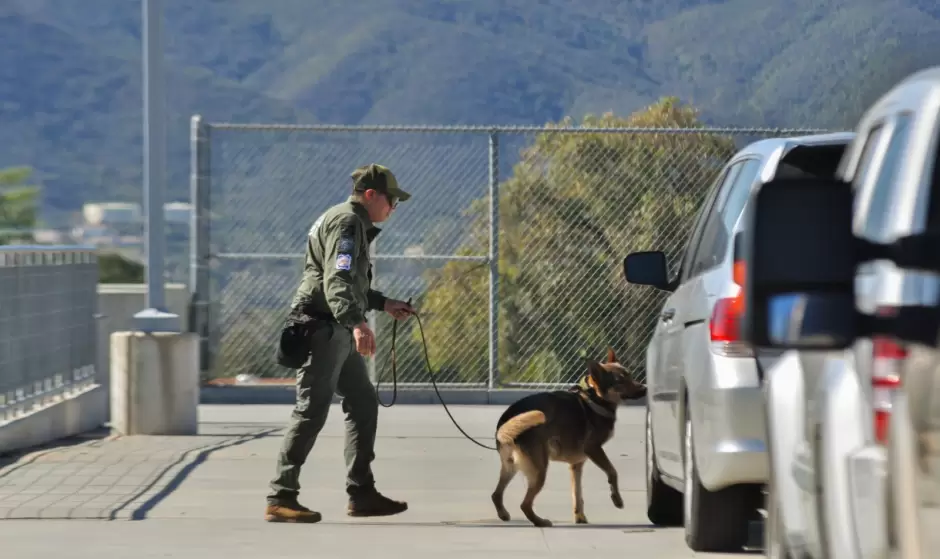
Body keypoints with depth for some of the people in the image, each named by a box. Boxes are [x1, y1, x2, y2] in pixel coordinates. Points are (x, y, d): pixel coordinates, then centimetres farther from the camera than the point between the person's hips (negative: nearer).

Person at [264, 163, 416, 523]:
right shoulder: (347, 222, -13)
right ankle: (280, 499, -10)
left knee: (363, 405, 12)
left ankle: (362, 494, 15)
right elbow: (337, 279, -28)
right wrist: (357, 323, -40)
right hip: (324, 328, -11)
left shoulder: (355, 224, 20)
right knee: (311, 412, -11)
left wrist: (383, 304, 30)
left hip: (339, 332, 11)